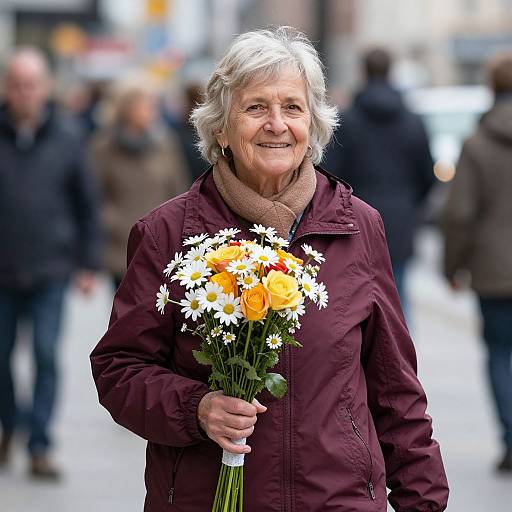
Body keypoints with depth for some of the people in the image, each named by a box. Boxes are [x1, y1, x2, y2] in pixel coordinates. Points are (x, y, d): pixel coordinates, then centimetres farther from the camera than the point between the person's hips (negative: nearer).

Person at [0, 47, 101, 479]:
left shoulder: (67, 138, -1)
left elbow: (87, 204, 5)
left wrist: (88, 264, 3)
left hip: (50, 270, -1)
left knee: (47, 356, -6)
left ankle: (40, 447, 0)